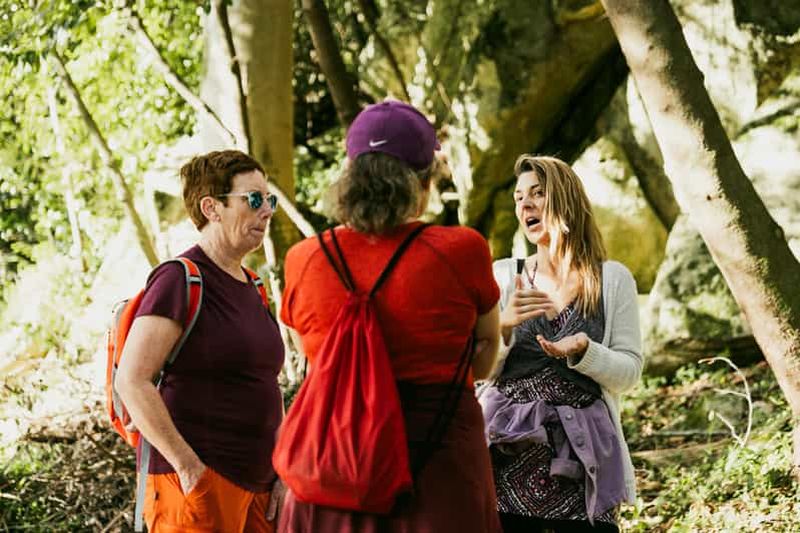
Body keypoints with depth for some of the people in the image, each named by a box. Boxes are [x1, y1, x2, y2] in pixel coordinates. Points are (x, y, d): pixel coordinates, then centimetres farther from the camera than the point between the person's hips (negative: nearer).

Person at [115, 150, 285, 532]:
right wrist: (188, 466, -20)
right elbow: (131, 381, -19)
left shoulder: (249, 286, 14)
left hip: (257, 483, 8)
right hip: (198, 482, -8)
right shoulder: (180, 280, -11)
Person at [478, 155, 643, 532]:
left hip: (580, 451, -1)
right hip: (509, 448, 1)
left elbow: (629, 372, 3)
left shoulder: (612, 279, 4)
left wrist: (583, 351, -16)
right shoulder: (503, 275, 7)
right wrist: (503, 324, -16)